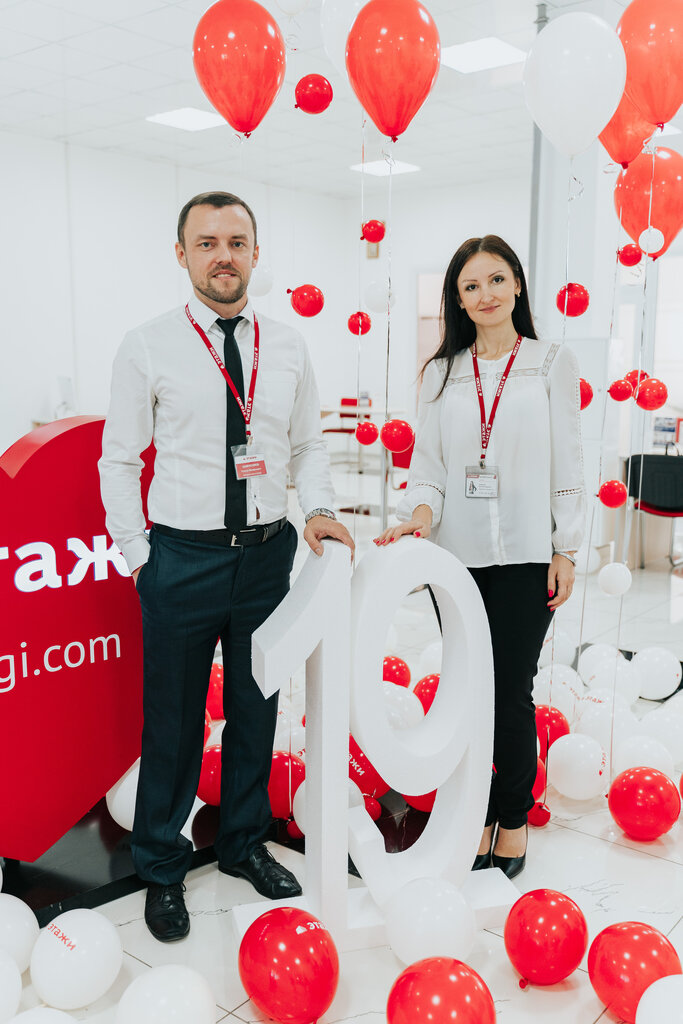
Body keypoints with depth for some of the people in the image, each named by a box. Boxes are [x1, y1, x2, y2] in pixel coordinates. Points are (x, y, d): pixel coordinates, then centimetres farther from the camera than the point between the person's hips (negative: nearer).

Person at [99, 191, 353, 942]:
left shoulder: (288, 346, 5)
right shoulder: (147, 348, -5)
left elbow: (308, 444, 12)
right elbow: (119, 460, -2)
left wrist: (317, 508, -5)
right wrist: (139, 557, -4)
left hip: (270, 554, 3)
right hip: (183, 558, -3)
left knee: (257, 710, 17)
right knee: (172, 720, 8)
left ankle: (244, 843, 39)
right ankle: (161, 870, 30)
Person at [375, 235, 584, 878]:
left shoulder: (552, 364, 3)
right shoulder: (442, 372, 10)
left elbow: (567, 463, 2)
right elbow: (427, 462, 8)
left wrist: (566, 550, -2)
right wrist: (421, 511, -12)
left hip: (525, 555, -2)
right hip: (458, 553, 2)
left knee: (512, 693, 2)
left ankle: (513, 823, 22)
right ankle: (475, 819, 23)